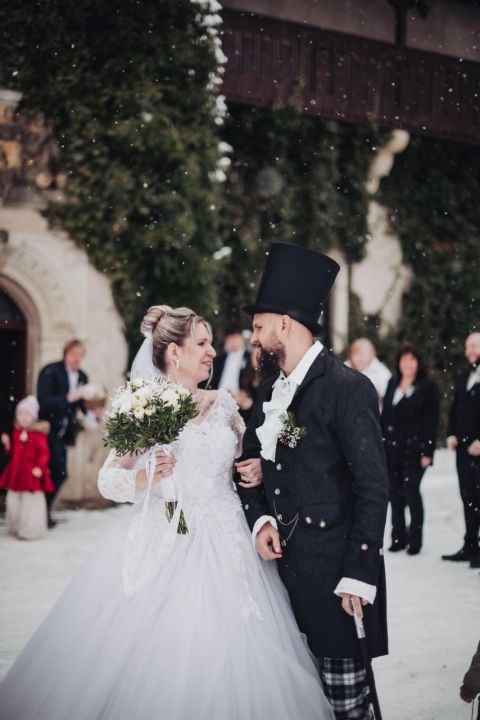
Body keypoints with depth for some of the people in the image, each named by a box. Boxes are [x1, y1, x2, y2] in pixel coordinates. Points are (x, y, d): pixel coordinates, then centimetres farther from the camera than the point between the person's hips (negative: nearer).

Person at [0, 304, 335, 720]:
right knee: (149, 655, -5)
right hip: (160, 548, -3)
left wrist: (256, 472, -1)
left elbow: (243, 462, 20)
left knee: (220, 651, 0)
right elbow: (108, 479, -1)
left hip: (221, 547, 3)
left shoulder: (222, 404, 9)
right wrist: (145, 477, -20)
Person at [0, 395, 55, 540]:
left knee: (31, 501, 0)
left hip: (31, 473, -7)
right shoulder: (16, 433, 8)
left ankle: (30, 530, 9)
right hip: (16, 473, 7)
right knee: (13, 500, 13)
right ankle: (16, 527, 28)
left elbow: (44, 453, -16)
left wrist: (40, 468, -25)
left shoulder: (38, 434, -13)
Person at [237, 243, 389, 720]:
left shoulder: (347, 388, -11)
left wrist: (359, 575, -16)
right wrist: (260, 520, 1)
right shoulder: (270, 391, 13)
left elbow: (373, 488, -13)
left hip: (332, 569, -7)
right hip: (281, 563, 7)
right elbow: (250, 463, 20)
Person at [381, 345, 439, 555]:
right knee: (395, 493, 6)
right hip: (392, 449, 5)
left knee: (411, 491, -9)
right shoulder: (393, 383, 13)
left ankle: (415, 540, 1)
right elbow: (385, 415, 14)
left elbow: (431, 420, -5)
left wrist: (427, 451, -10)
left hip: (414, 449, -5)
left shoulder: (428, 386, -1)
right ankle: (398, 537, 15)